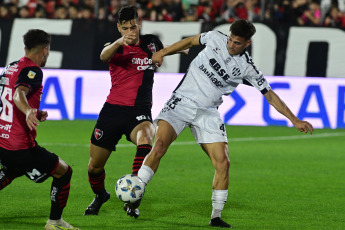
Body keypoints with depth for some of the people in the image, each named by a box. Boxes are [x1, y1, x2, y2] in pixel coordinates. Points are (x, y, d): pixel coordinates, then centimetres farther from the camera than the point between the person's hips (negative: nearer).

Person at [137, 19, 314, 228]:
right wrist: (163, 53, 13)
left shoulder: (247, 68, -4)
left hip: (208, 113, 1)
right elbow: (191, 41, 17)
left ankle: (216, 217, 5)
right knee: (159, 146, -20)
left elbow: (269, 95, 2)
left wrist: (295, 120, -1)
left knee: (222, 162, -9)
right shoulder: (215, 38, -2)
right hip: (182, 101, -1)